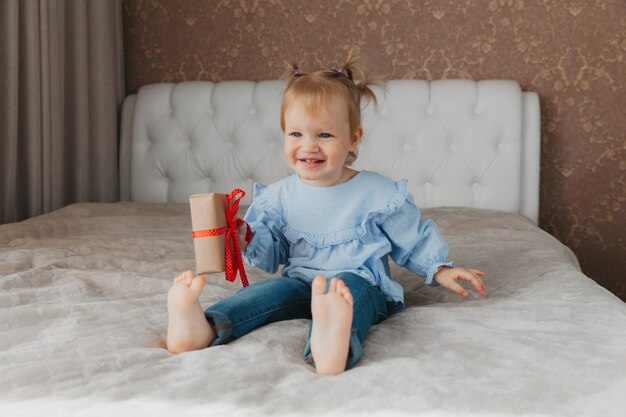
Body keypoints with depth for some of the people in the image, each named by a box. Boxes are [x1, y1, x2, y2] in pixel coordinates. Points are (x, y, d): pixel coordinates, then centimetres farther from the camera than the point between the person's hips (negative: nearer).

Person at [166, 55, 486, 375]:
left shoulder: (378, 193, -1)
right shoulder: (279, 196, 7)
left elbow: (413, 241, 11)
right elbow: (273, 252, 14)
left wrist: (440, 271, 2)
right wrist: (245, 239, -6)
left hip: (362, 286, -4)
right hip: (300, 285, 4)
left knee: (347, 287, -37)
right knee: (274, 290, -27)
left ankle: (332, 344, -72)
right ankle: (204, 329, -53)